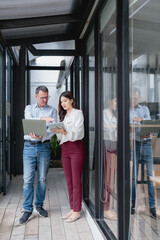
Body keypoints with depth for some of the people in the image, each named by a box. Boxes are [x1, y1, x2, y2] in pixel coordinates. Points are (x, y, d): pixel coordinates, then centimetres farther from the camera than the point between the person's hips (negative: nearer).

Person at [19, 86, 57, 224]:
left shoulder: (52, 110, 7)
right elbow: (28, 121, -12)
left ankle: (39, 205, 22)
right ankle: (27, 209, 6)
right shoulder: (29, 108, 10)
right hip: (29, 146, 0)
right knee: (28, 179, -3)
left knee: (42, 179, 6)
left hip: (44, 146, 0)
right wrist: (42, 118, -30)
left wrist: (40, 137, -23)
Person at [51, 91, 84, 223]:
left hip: (76, 148, -7)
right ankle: (72, 208, 18)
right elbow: (61, 135, 12)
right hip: (65, 149, 7)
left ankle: (77, 211, 3)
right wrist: (57, 131, -8)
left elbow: (77, 132, -14)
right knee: (69, 181, 10)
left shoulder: (78, 113, -2)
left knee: (76, 181, -4)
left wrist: (64, 132, -27)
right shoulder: (63, 115, 18)